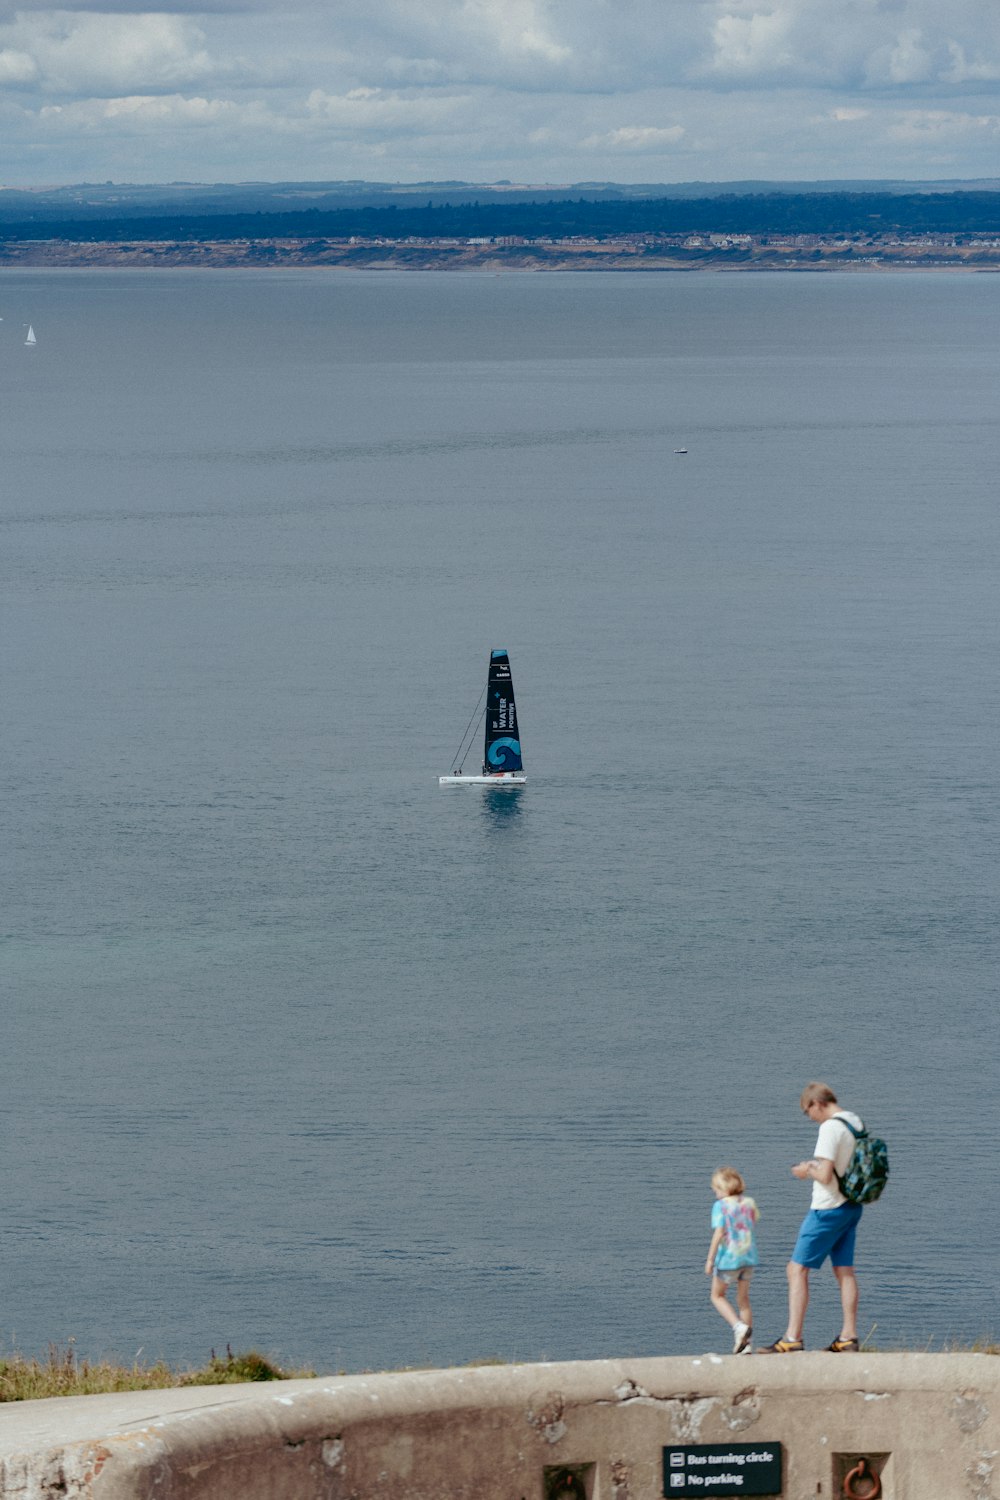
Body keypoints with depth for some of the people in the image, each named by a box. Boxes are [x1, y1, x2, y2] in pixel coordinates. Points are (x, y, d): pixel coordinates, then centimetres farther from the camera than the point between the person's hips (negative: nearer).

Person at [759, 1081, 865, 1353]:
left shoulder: (830, 1128, -18)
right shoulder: (856, 1123, 10)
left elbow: (825, 1176, -24)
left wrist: (807, 1171, -4)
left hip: (827, 1209, -9)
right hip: (852, 1207, 9)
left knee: (797, 1269, -4)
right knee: (844, 1270, 11)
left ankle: (792, 1339, -7)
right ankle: (848, 1338, 10)